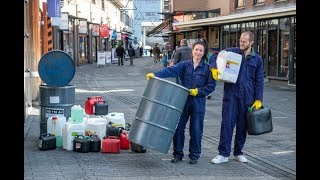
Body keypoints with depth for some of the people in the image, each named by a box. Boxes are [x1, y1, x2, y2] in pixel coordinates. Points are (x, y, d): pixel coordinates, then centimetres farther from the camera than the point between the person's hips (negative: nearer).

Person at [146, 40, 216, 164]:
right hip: (183, 102, 1)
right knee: (178, 128, 3)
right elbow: (171, 70, -10)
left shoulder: (207, 68, 3)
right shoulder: (185, 65, 5)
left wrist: (198, 91, -12)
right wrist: (155, 74, -25)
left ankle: (194, 155, 19)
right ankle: (178, 154, 17)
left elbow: (211, 86, 1)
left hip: (198, 104, -1)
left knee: (196, 131, 4)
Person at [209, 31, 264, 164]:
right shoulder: (231, 52, 3)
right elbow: (214, 57, 5)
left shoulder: (257, 59, 8)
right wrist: (214, 69, -16)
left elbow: (259, 81, 9)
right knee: (227, 123, -6)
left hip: (247, 97, 2)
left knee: (242, 125, 9)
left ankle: (238, 152, 23)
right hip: (231, 94, -2)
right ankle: (223, 154, 0)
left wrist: (258, 100, 2)